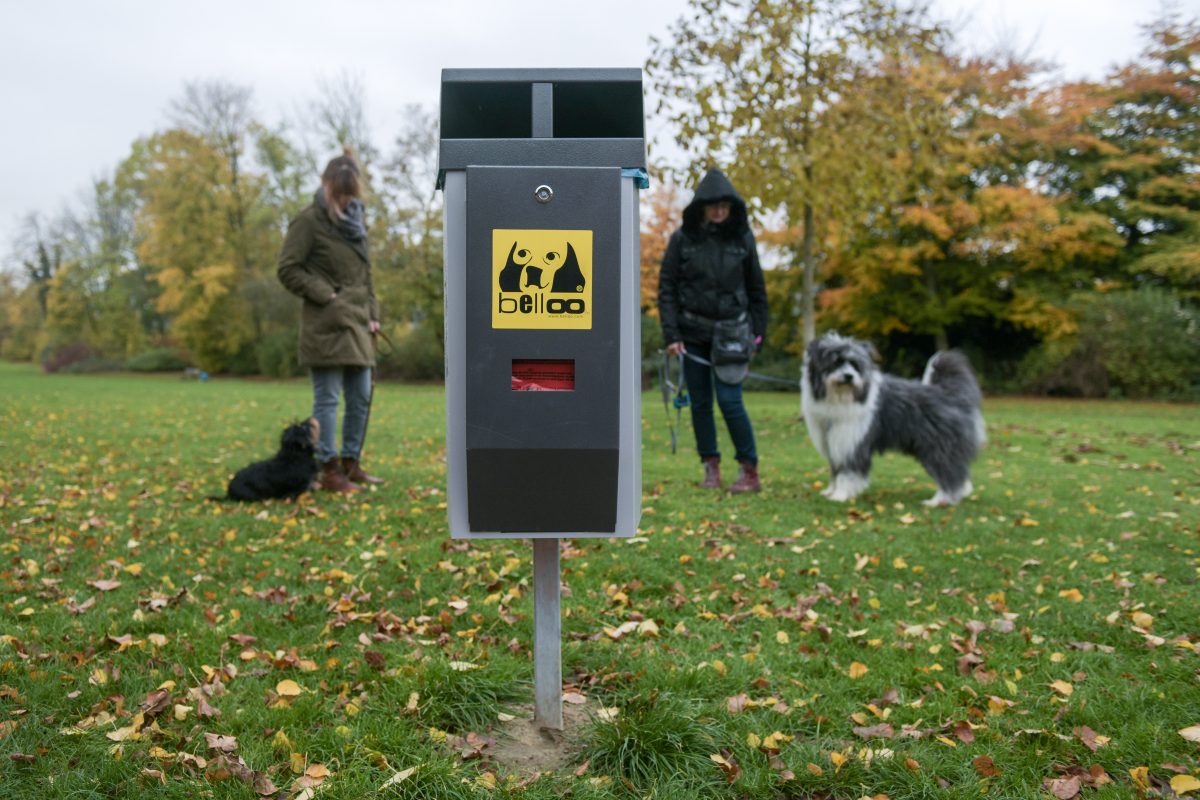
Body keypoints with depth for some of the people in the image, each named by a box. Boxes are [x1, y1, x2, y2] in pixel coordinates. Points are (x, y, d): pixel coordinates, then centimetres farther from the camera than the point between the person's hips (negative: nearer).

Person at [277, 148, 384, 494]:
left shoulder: (357, 221, 17)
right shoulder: (310, 220, -6)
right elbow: (288, 269, -8)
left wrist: (372, 315, 14)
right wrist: (325, 296, -12)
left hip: (357, 325, 7)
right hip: (326, 324, -7)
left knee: (360, 398, 10)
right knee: (328, 398, -4)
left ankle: (351, 464, 20)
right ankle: (329, 470, 2)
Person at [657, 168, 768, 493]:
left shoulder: (742, 238, 2)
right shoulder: (683, 238, -1)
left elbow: (756, 289, 8)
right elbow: (666, 288, -1)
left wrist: (757, 333, 4)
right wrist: (671, 334, -8)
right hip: (693, 333, 1)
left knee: (729, 400, -9)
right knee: (700, 402, 6)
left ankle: (750, 471, 2)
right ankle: (711, 467, 18)